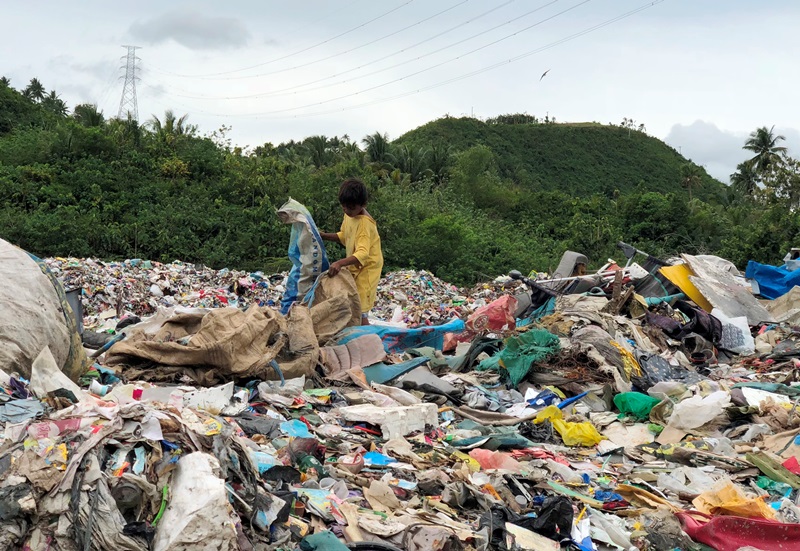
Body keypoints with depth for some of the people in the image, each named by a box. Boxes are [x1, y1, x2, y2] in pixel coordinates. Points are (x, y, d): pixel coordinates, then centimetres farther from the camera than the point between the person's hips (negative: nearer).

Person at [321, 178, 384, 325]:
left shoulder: (365, 223, -26)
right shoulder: (349, 215, 2)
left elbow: (362, 254, -37)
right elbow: (343, 236, 20)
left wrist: (340, 263, -49)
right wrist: (323, 236, 5)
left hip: (366, 269, -9)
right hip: (355, 267, 9)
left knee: (359, 310, -10)